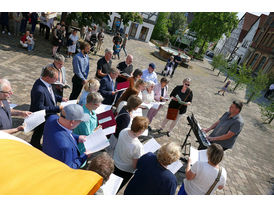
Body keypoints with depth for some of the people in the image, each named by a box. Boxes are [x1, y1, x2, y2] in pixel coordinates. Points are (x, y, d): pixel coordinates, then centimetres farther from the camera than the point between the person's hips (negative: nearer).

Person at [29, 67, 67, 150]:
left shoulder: (46, 83, -9)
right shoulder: (39, 90, -37)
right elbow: (40, 109, -32)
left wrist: (60, 98, -2)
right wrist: (58, 108, -32)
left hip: (50, 115, 8)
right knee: (38, 135, 21)